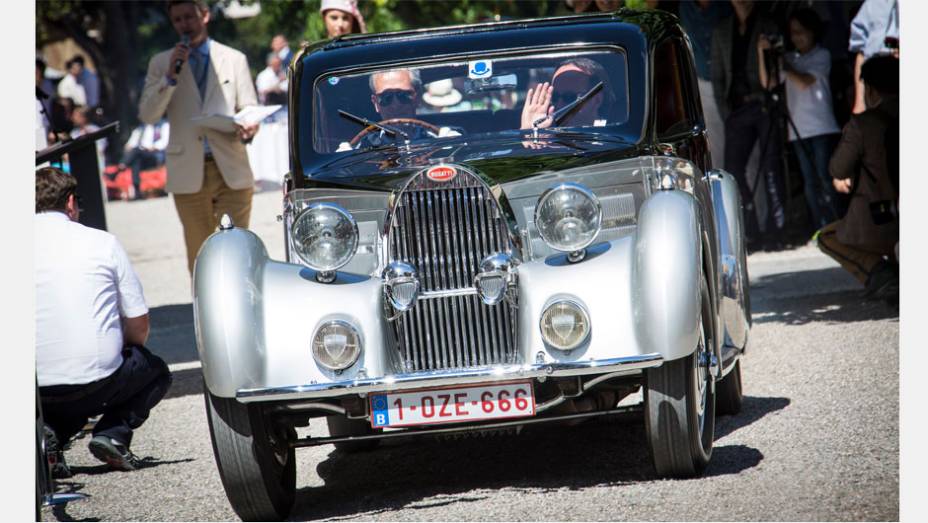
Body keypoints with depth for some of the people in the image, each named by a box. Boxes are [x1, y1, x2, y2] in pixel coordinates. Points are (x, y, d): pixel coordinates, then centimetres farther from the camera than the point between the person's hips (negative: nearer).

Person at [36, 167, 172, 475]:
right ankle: (113, 434, 3)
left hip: (34, 390, 2)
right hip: (96, 383, -2)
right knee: (156, 372, 28)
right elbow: (139, 325, 4)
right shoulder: (102, 242, 1)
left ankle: (50, 433, 3)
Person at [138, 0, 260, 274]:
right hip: (188, 172, 0)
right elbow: (147, 115, 2)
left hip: (231, 169, 0)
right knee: (199, 255, 3)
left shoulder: (234, 59, 11)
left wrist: (248, 128, -13)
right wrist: (170, 76, -11)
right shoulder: (161, 63, 10)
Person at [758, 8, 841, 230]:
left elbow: (805, 81, -10)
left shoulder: (822, 55, 3)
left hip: (822, 128, -4)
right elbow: (768, 83, 5)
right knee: (809, 181, 3)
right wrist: (762, 54, -4)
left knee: (824, 177, -9)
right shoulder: (789, 59, 16)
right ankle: (819, 229, 4)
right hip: (798, 129, 4)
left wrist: (784, 67, -3)